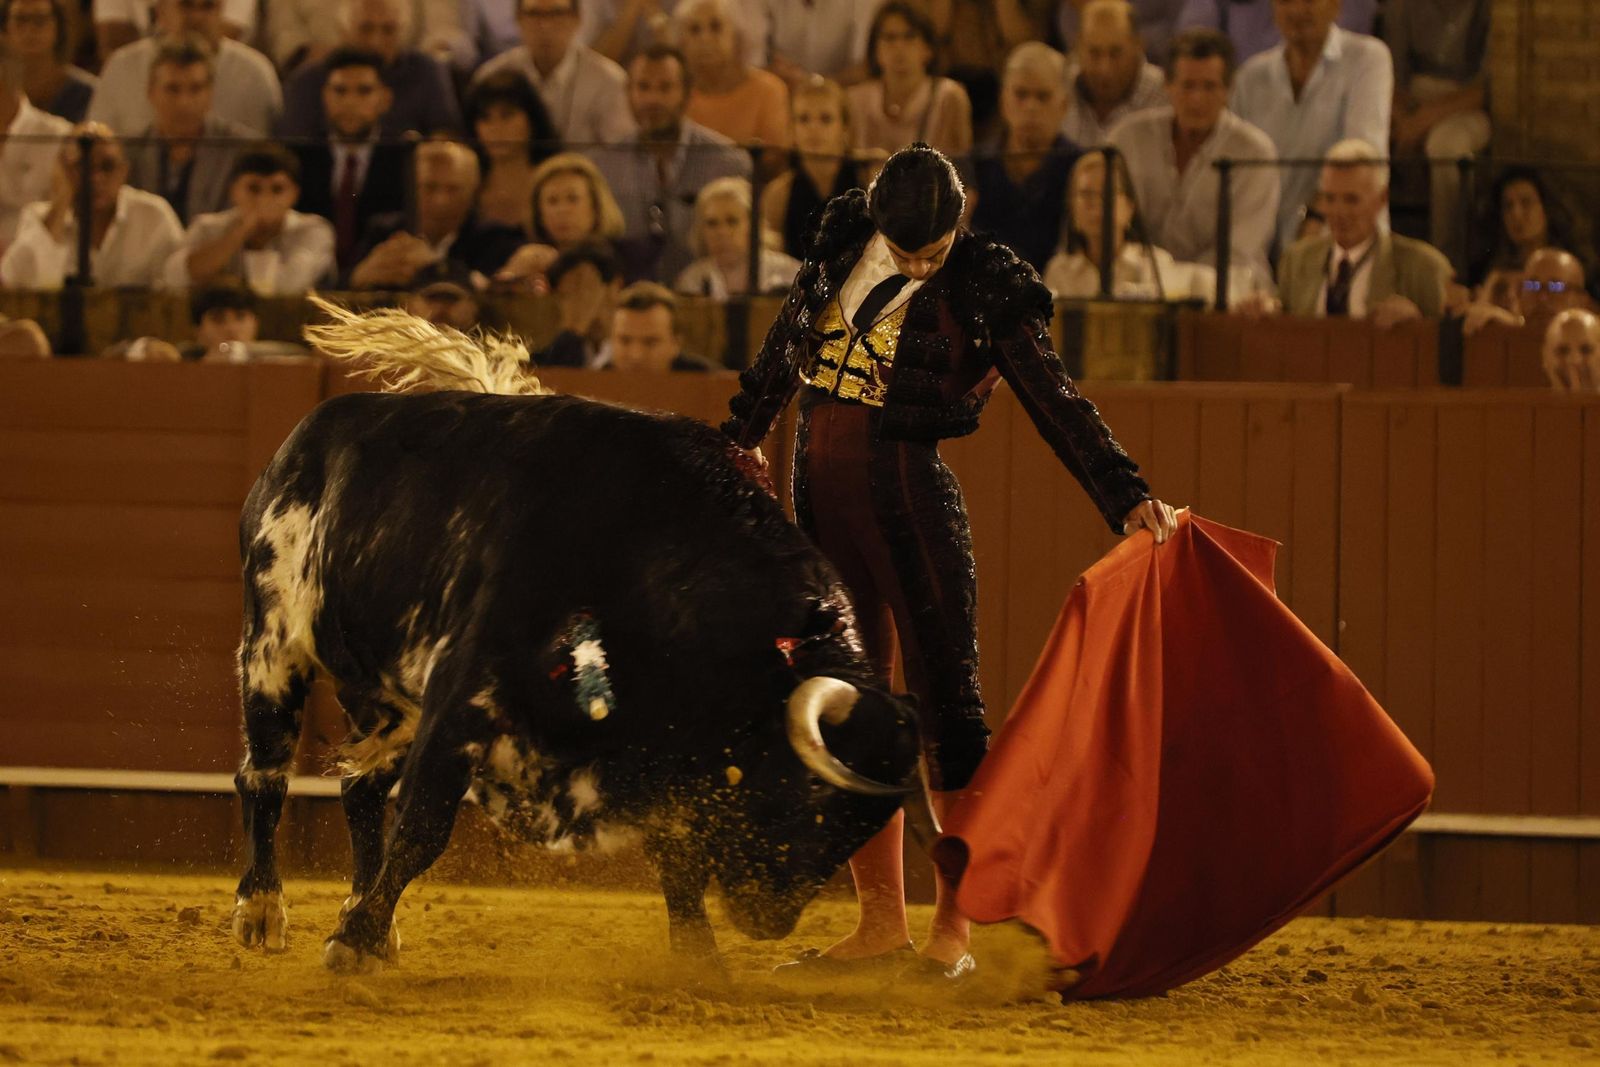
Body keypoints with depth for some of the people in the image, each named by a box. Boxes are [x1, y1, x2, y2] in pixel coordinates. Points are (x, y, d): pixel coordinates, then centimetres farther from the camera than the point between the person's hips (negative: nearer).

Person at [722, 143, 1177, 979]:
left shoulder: (985, 290, -8)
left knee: (944, 700, -6)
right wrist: (742, 435, 34)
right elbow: (787, 342, 21)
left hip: (909, 492, -5)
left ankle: (954, 930, -4)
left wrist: (1127, 497, -20)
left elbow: (1055, 402, -10)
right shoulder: (843, 247, 5)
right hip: (820, 493, 5)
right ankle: (881, 922, 15)